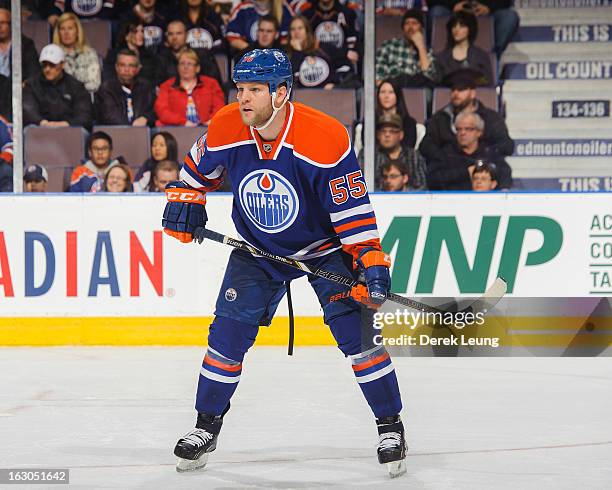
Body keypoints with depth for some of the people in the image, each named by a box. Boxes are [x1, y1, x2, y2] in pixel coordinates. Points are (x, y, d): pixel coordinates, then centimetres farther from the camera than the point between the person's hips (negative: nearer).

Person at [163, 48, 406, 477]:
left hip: (325, 248, -3)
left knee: (356, 333, -13)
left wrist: (371, 262, -27)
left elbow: (353, 208, -23)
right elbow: (199, 168, 9)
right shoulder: (225, 129, -15)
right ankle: (206, 427, 11)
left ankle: (390, 427, 1)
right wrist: (185, 202, -5)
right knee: (229, 332, -5)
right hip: (258, 249, 4)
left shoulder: (326, 138, -28)